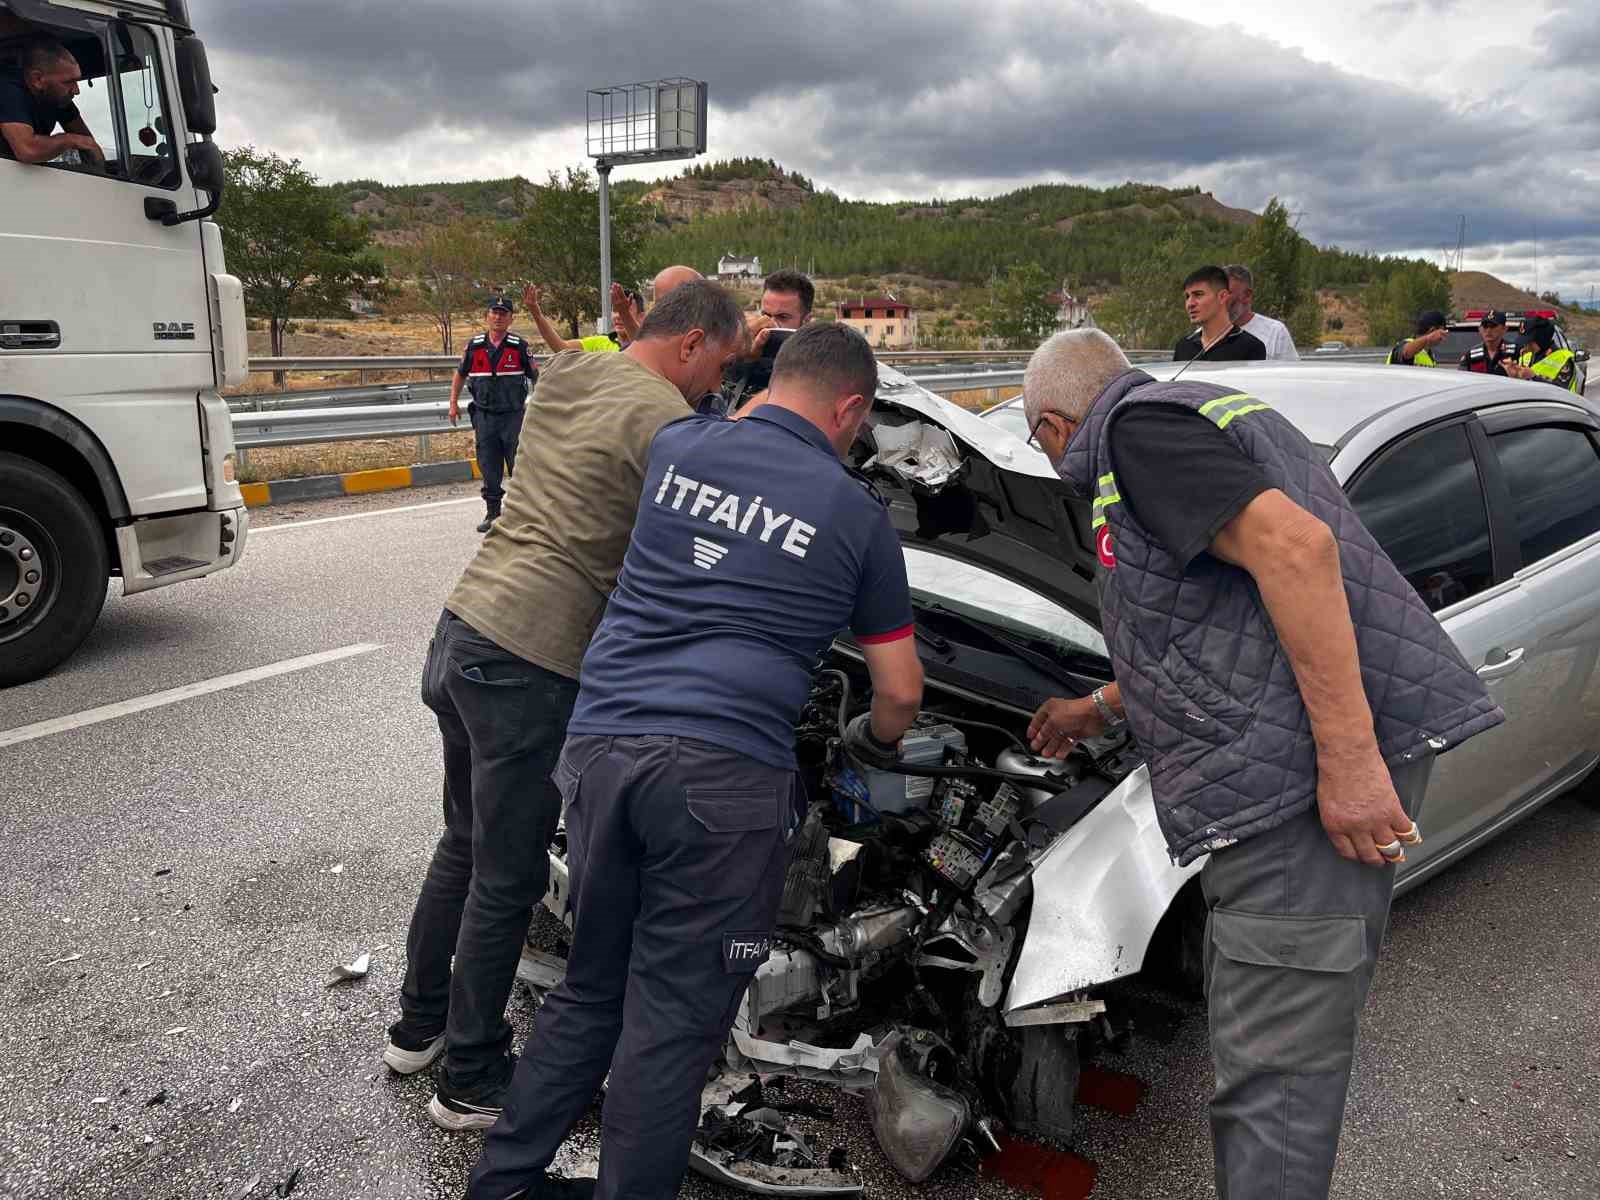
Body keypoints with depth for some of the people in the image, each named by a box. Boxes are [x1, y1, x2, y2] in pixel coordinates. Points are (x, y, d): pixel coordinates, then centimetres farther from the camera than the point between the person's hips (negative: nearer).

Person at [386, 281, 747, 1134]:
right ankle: (471, 1079, 24)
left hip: (461, 632, 9)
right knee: (507, 879, 6)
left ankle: (419, 1024, 42)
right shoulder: (663, 418, -13)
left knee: (465, 845, 25)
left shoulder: (566, 377, 14)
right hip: (527, 666, -9)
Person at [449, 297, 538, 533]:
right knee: (489, 469, 6)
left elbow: (535, 377, 4)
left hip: (513, 414, -2)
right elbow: (460, 374, 18)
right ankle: (492, 513, 15)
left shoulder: (519, 346, -2)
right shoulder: (474, 345, 5)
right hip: (484, 415, 2)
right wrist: (453, 403, 13)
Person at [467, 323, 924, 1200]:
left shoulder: (675, 448, 12)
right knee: (674, 1017, 7)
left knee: (590, 989, 22)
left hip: (600, 744, 5)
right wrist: (871, 744, 33)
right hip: (723, 773, -5)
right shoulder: (857, 516, 6)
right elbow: (899, 694, 14)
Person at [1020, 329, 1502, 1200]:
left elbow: (1295, 546, -23)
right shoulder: (1204, 410, 26)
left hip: (1307, 769, -10)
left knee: (1272, 1063, -3)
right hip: (1304, 767, 10)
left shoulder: (1138, 428, -6)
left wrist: (1349, 758, -24)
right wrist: (1100, 708, 43)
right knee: (1293, 1039, 20)